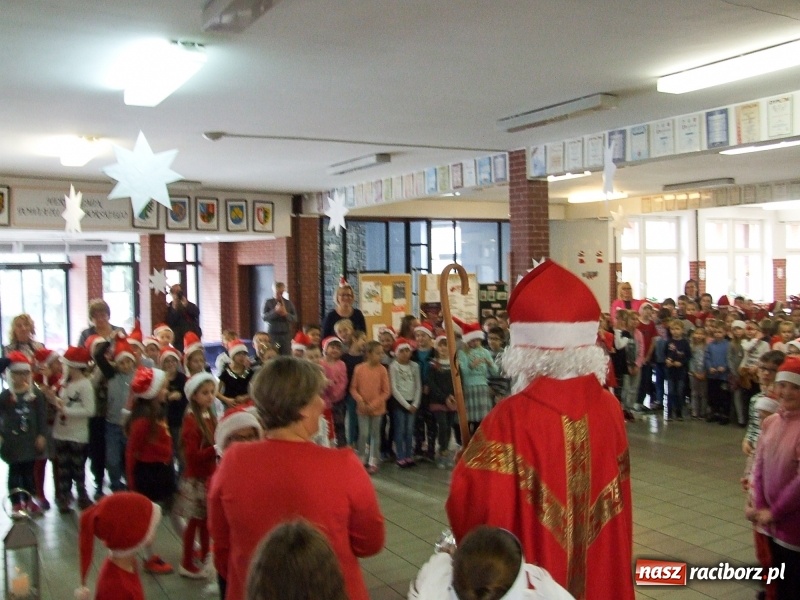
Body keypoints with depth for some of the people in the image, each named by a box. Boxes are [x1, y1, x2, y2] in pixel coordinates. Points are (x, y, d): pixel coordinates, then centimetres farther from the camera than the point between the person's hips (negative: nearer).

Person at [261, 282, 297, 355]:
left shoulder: (289, 303, 8)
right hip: (272, 334, -2)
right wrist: (275, 311, -17)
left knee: (286, 355, -2)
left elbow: (295, 318, 5)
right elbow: (263, 317, -6)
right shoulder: (268, 302, 3)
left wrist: (286, 314, -12)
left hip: (286, 334, 2)